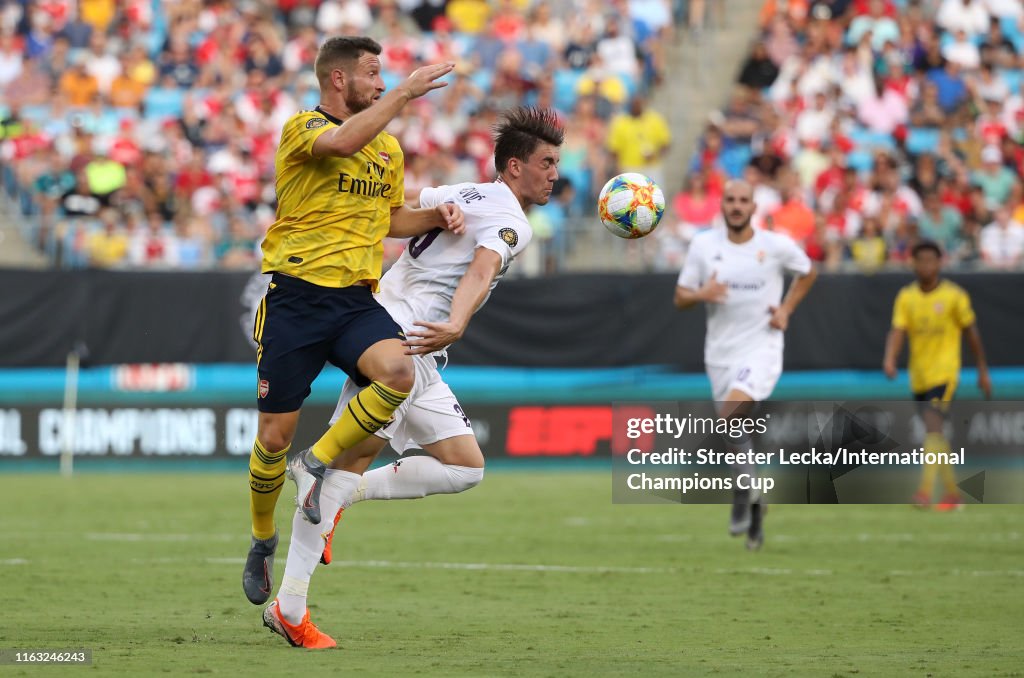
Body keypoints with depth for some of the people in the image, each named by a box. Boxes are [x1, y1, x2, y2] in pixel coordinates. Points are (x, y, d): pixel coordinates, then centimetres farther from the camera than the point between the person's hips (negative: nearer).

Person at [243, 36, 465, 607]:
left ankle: (319, 463, -5)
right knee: (275, 436, 0)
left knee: (399, 374, -27)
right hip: (296, 296, -4)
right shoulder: (302, 128, -6)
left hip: (356, 300, 5)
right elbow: (344, 141, -30)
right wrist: (405, 93, -26)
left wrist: (436, 215, 11)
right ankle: (263, 540, 27)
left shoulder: (388, 146, 16)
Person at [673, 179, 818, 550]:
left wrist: (786, 309, 2)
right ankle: (753, 505, 29)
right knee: (733, 431, 8)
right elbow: (680, 297, 4)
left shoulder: (776, 245, -3)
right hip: (720, 354, 4)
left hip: (761, 349, -4)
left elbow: (808, 272, 16)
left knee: (730, 414, -28)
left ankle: (743, 492, -12)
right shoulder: (703, 245, 1)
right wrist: (701, 294, -18)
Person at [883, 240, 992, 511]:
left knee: (932, 425, -21)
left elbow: (971, 331, 4)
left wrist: (983, 371, 9)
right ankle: (953, 493, 25)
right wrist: (890, 359, -26)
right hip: (919, 376, 5)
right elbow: (898, 331, -7)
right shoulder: (906, 297, 3)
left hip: (944, 372, -5)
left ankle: (925, 491, -29)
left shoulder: (954, 296, -5)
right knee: (935, 437, 12)